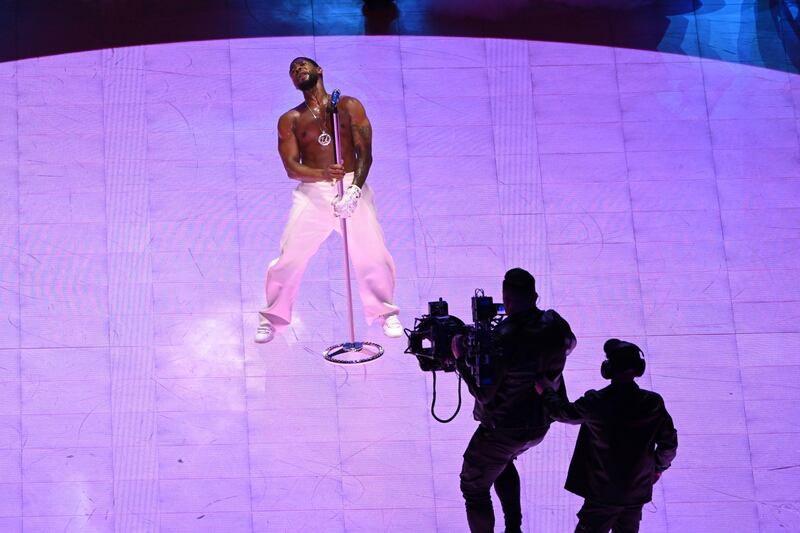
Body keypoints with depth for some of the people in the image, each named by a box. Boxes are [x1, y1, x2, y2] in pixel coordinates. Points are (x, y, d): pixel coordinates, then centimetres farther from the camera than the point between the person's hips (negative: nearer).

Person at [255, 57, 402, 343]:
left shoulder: (349, 107, 6)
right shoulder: (290, 120, 9)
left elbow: (365, 154, -2)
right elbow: (291, 167, -2)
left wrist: (354, 189, -20)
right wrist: (324, 174, -22)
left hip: (352, 186, -1)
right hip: (311, 192, 1)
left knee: (373, 256, -7)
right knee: (289, 259, -5)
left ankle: (385, 312, 16)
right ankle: (271, 317, 14)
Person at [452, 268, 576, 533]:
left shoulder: (503, 339, -30)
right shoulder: (555, 326, -11)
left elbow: (483, 393, -27)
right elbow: (569, 344, 15)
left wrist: (461, 357, -16)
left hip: (503, 430, -7)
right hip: (540, 425, 7)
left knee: (474, 489, 11)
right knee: (503, 462, 36)